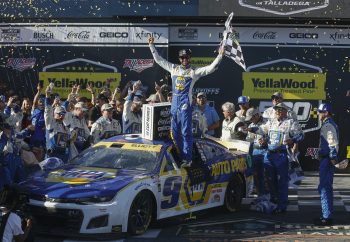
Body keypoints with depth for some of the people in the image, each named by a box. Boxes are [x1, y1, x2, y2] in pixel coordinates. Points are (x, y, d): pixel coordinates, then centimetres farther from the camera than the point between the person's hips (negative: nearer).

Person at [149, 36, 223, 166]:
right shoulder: (173, 68, 13)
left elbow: (210, 68, -8)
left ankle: (187, 158, -5)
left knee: (186, 131, -6)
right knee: (175, 132, 9)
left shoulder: (194, 71, 1)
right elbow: (159, 60, 19)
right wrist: (151, 46, 17)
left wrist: (219, 56, -18)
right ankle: (180, 156, 19)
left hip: (185, 104, -5)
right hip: (174, 103, 5)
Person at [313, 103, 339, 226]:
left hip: (327, 160, -11)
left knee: (324, 188, -9)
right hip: (325, 159, 11)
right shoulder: (327, 125, 17)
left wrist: (332, 159, -24)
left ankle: (327, 217, -7)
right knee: (326, 188, 16)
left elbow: (333, 143, -22)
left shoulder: (329, 125, -15)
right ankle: (327, 215, 23)